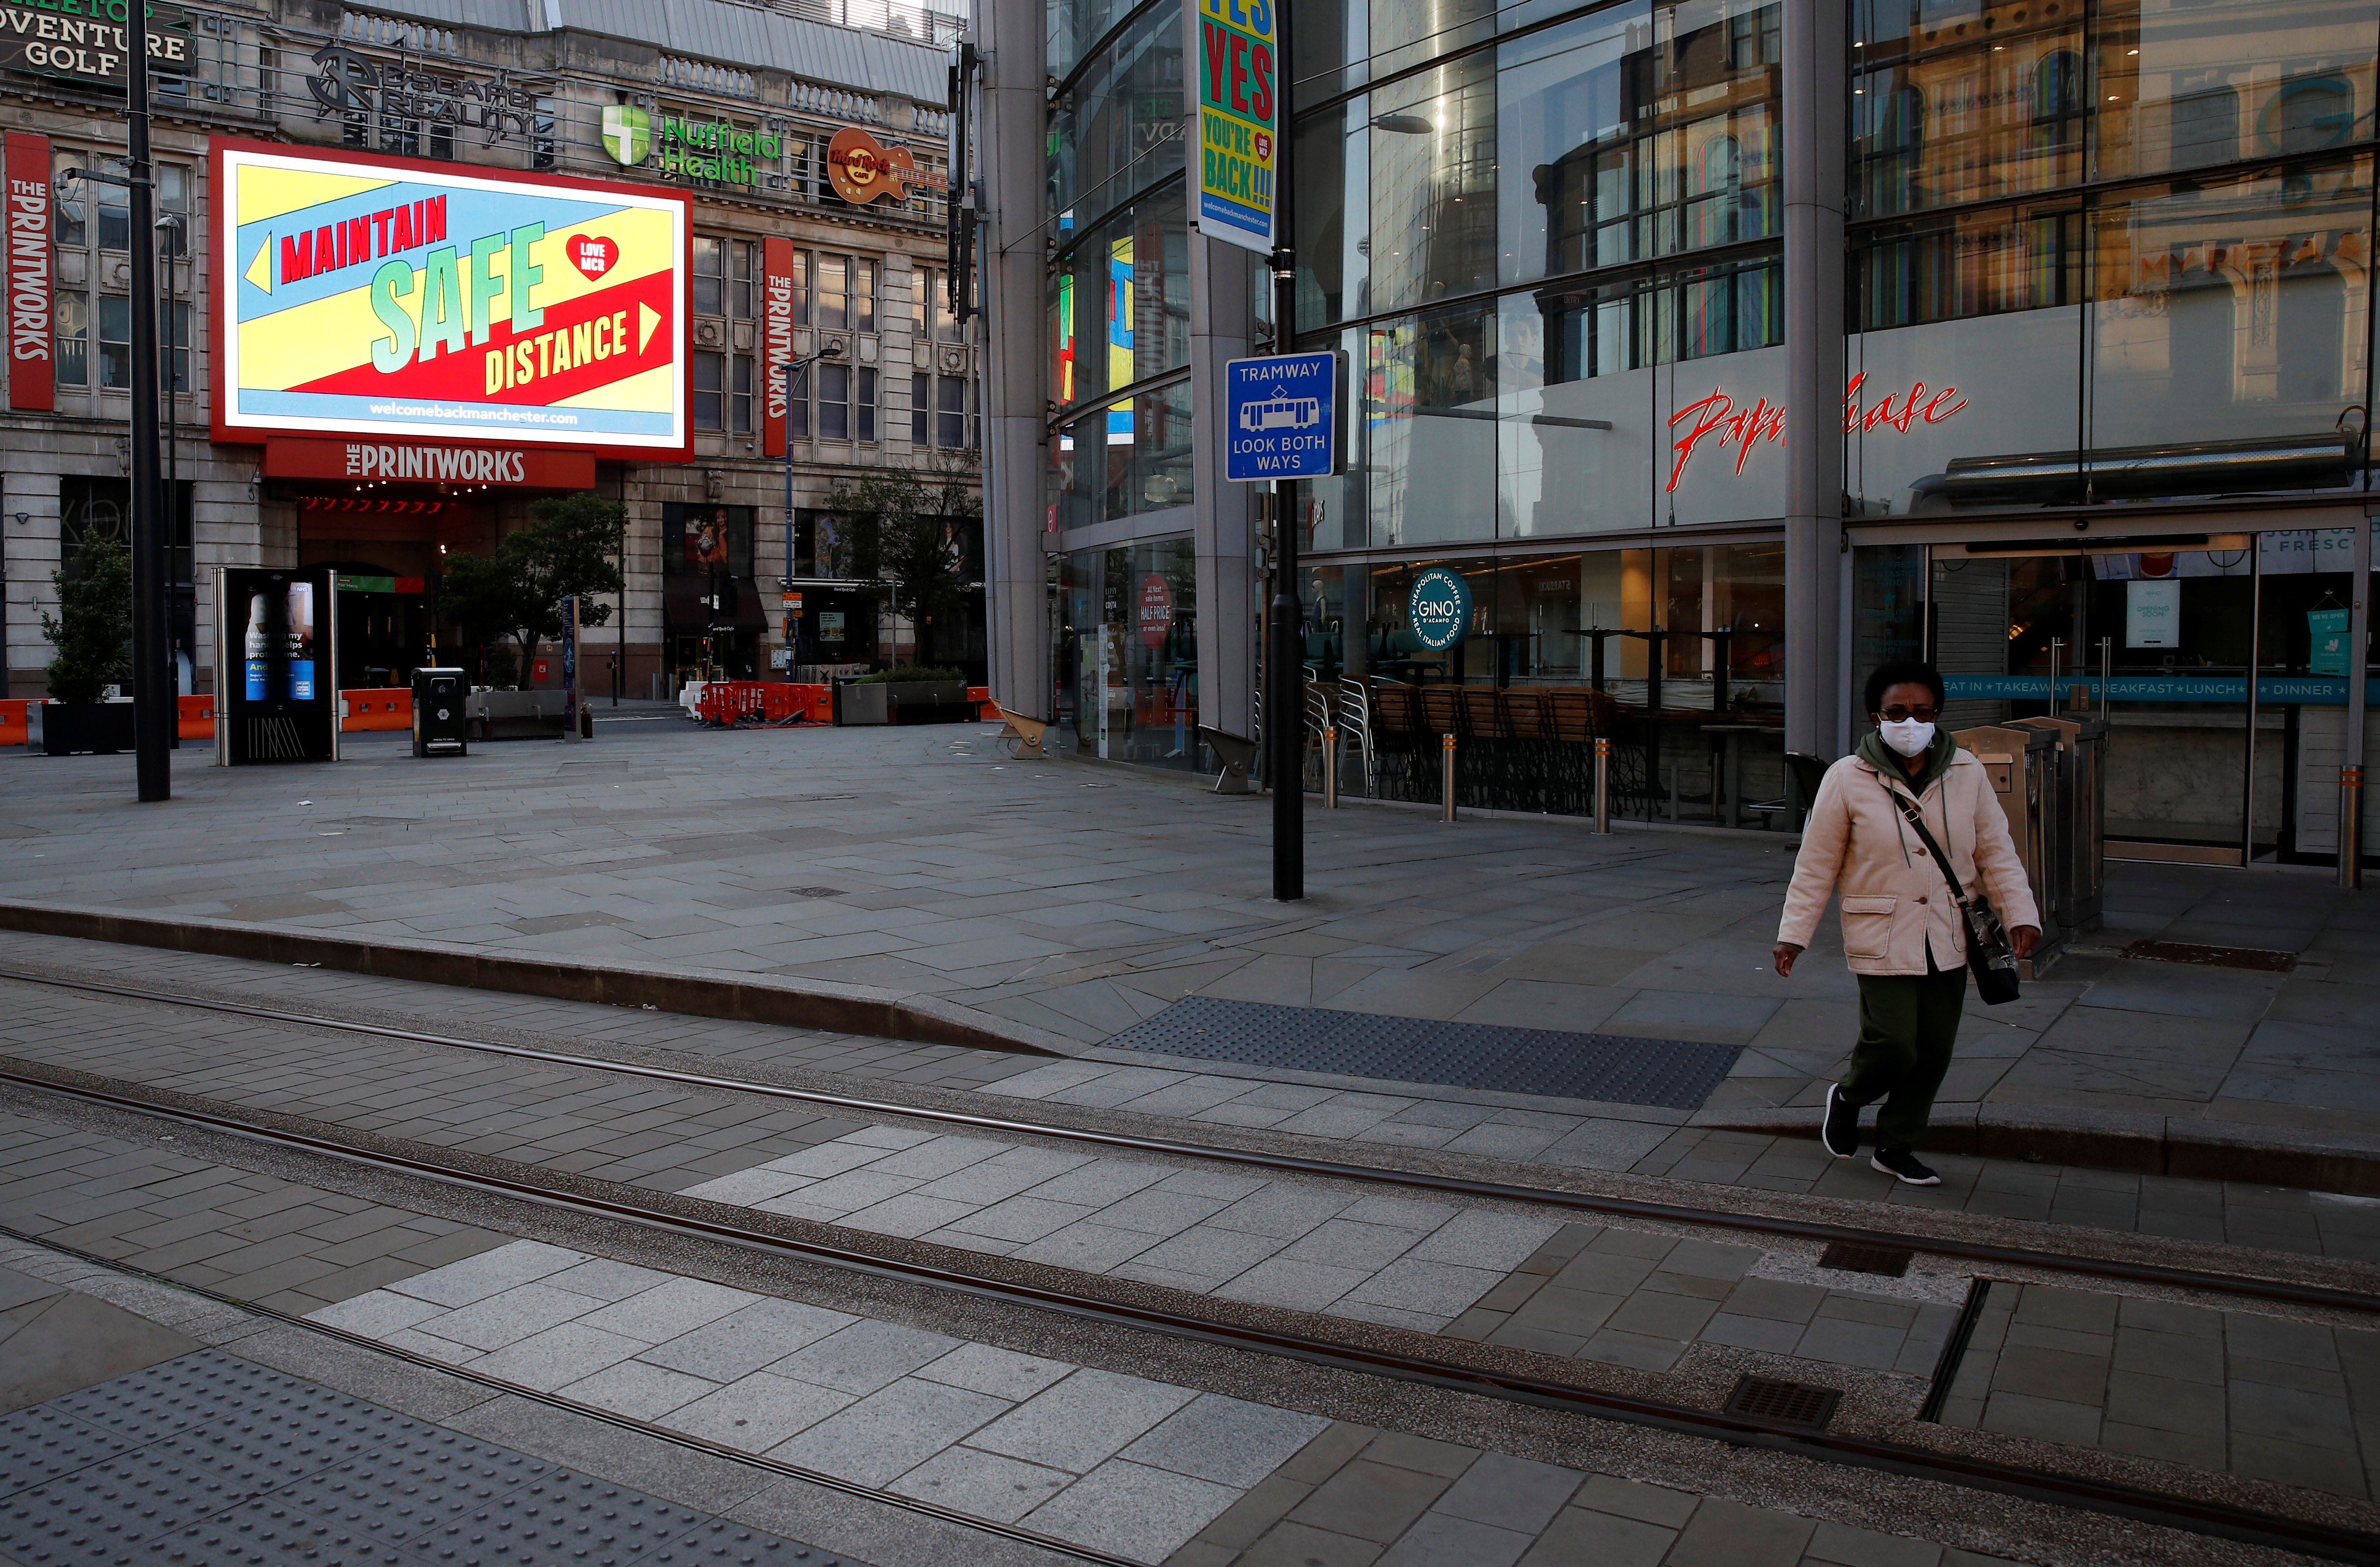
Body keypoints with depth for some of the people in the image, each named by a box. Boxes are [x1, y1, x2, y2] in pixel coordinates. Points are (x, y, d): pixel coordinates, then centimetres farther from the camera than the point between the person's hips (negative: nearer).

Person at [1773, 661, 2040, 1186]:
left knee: (1935, 1050, 8)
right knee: (1894, 1044, -11)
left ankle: (1897, 1148, 26)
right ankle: (1847, 1097, 22)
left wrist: (2020, 913, 0)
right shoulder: (1847, 779, -7)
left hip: (1947, 941, 4)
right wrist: (1793, 934, -2)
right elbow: (1816, 865, -2)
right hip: (1882, 940, -4)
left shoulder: (1967, 773, 3)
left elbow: (1996, 850, 10)